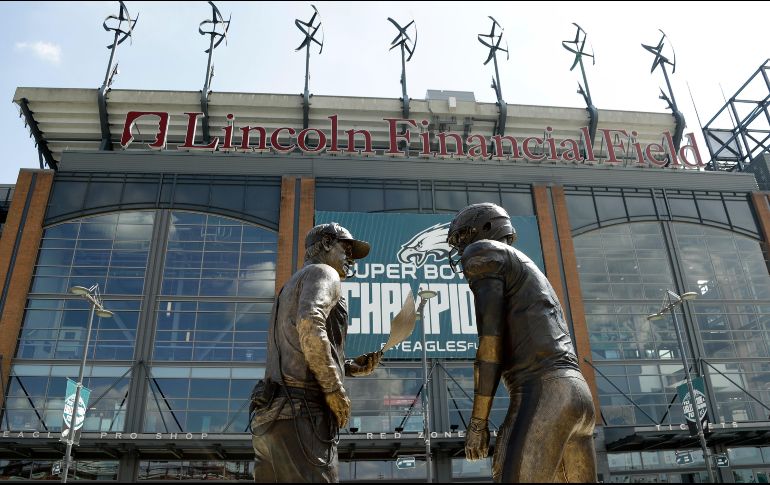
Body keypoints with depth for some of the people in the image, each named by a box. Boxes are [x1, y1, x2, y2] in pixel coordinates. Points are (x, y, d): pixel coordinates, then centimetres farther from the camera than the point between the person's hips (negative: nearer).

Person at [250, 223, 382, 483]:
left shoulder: (293, 286, 31)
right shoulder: (322, 272, 3)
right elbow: (309, 325, -20)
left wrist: (351, 366, 19)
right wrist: (335, 389, -12)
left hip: (271, 414, 9)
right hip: (300, 414, -9)